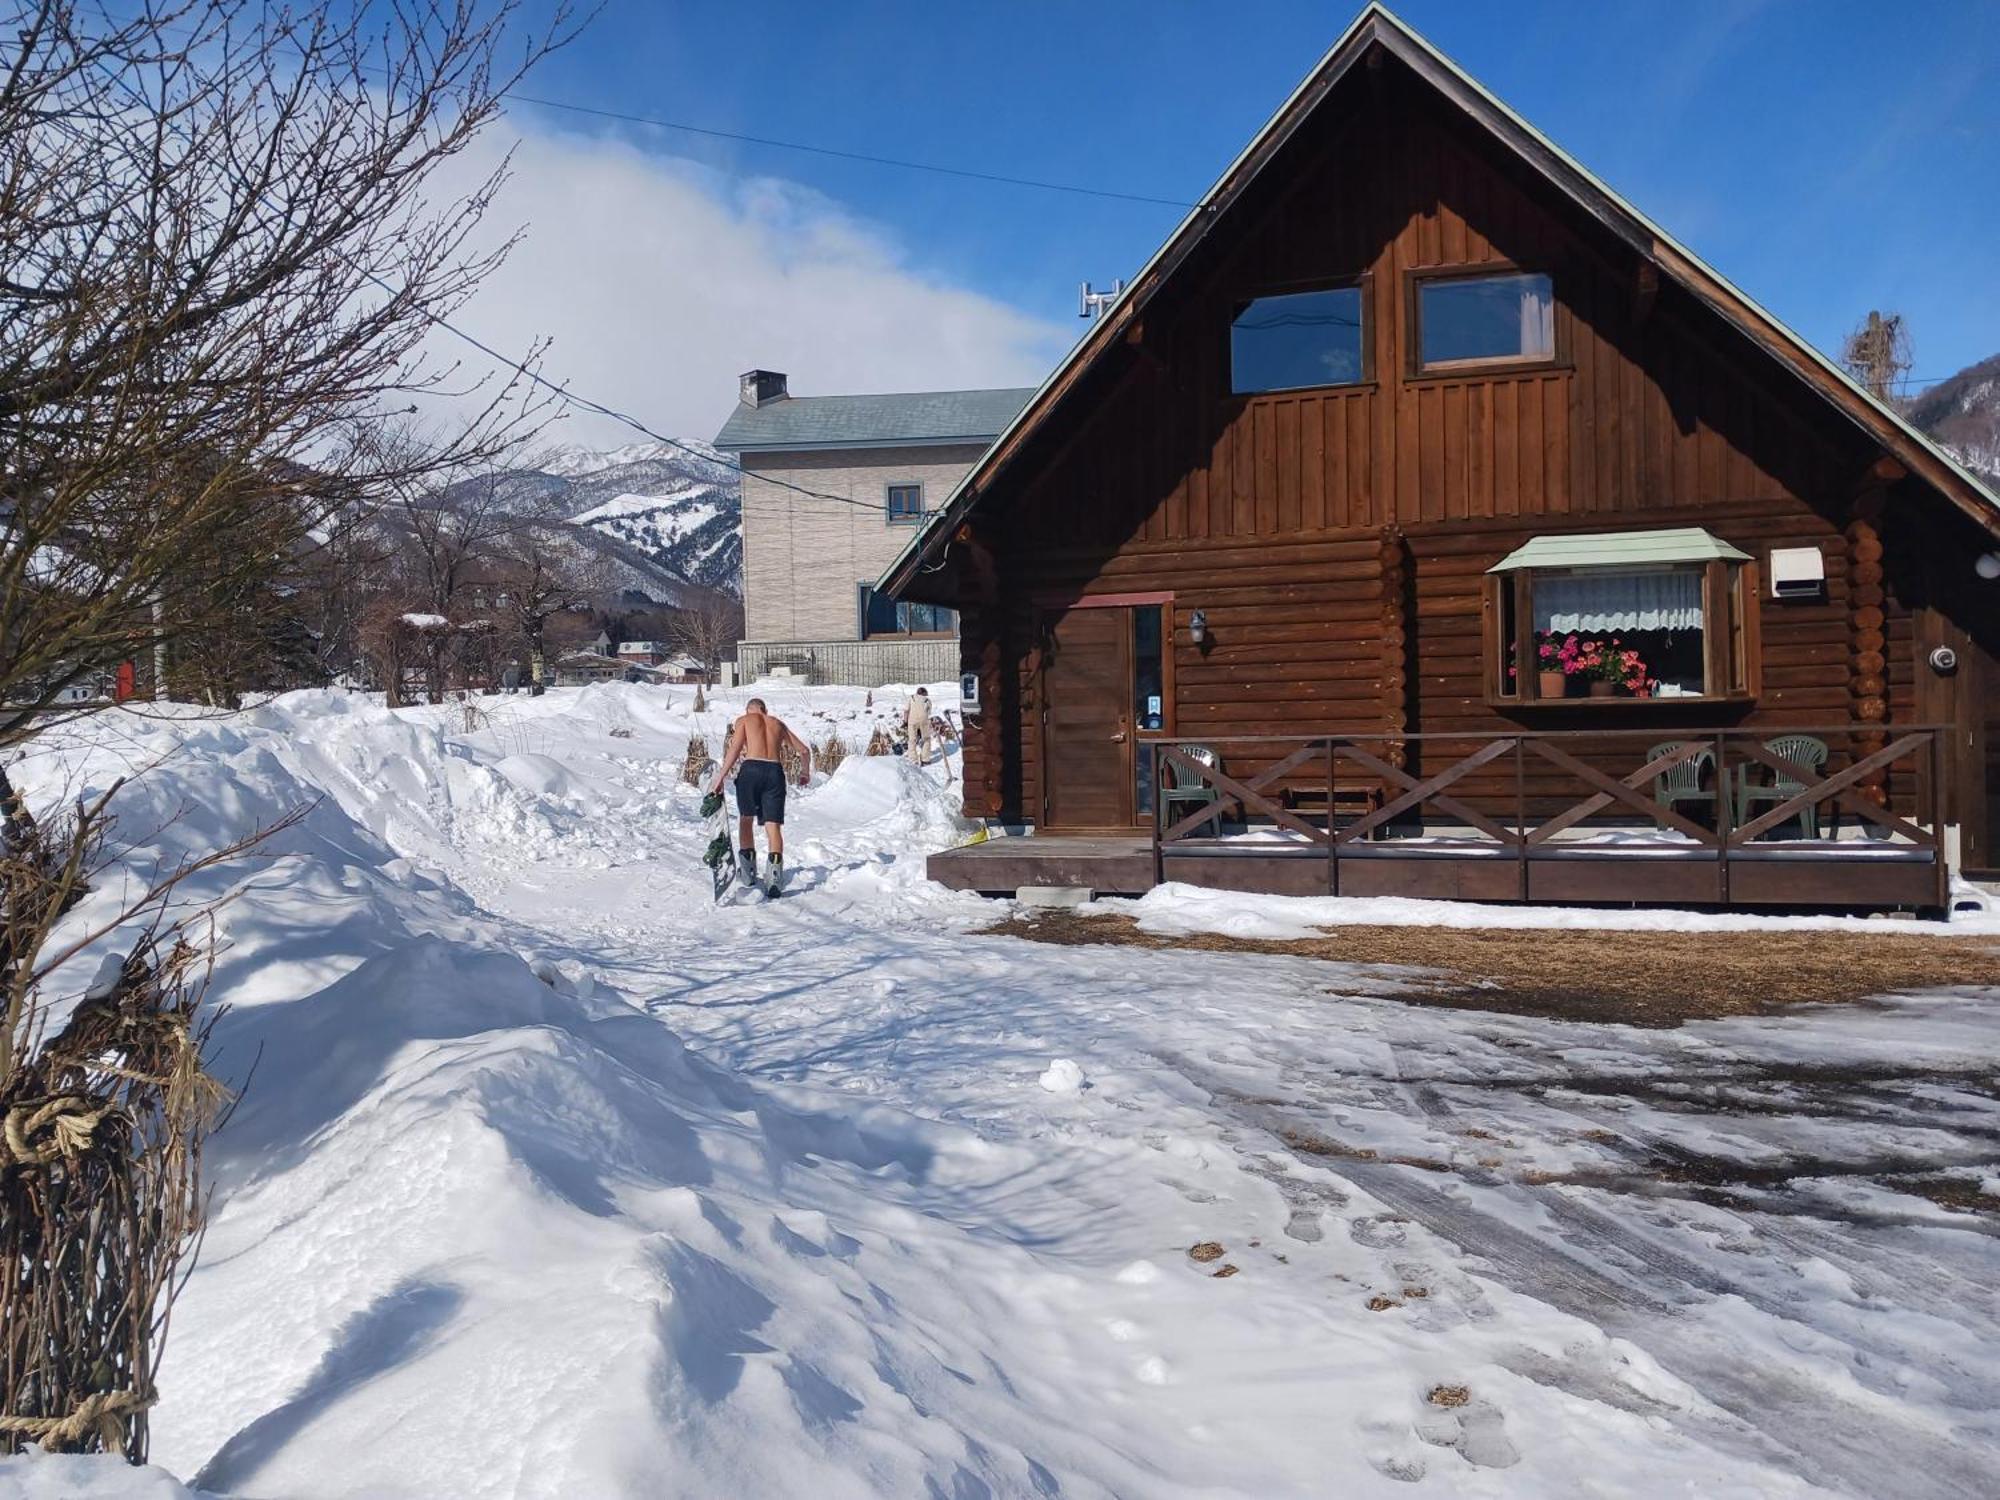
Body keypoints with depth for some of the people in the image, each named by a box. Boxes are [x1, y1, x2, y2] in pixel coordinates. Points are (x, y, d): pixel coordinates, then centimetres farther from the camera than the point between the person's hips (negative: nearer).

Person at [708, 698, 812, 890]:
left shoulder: (744, 720, 14)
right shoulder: (777, 723, 24)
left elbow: (734, 750, -1)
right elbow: (804, 750, 27)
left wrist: (720, 778, -1)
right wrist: (805, 772, 43)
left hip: (751, 769, -2)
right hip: (775, 771, 2)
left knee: (745, 819, 17)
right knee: (773, 825, -1)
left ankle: (748, 867, 11)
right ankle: (775, 872, -19)